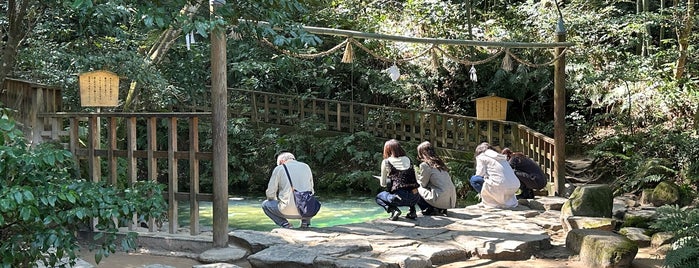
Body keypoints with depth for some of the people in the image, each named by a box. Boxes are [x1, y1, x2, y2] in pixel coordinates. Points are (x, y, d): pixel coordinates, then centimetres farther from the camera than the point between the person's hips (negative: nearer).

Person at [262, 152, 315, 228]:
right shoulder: (306, 167, 14)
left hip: (288, 210, -4)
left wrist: (276, 201, 24)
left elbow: (270, 193, 3)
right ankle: (305, 222, 14)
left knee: (265, 204, 24)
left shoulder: (278, 169, 3)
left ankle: (286, 226, 5)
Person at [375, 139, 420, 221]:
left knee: (379, 197, 26)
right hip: (414, 198, 4)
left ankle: (393, 210, 0)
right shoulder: (408, 159, 12)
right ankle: (412, 211, 16)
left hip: (399, 198, -4)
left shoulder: (386, 162, 2)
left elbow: (383, 184, 11)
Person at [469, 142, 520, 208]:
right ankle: (510, 200, 20)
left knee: (473, 179, 10)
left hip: (500, 186, -7)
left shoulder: (481, 157, 10)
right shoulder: (501, 157, 29)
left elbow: (480, 174, 1)